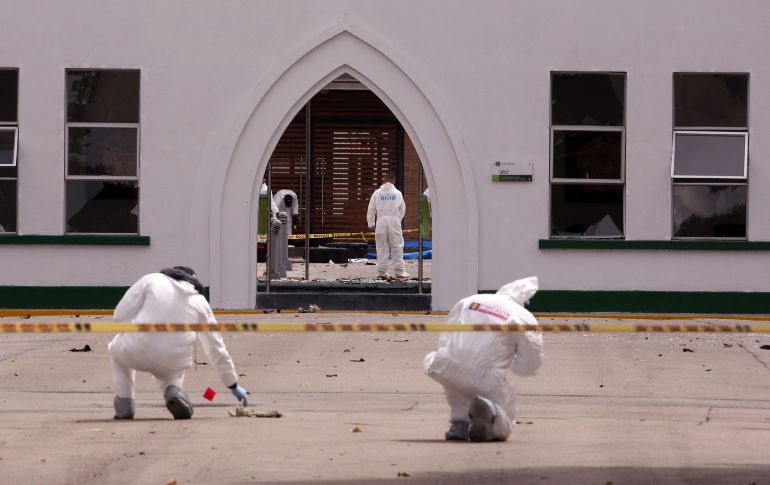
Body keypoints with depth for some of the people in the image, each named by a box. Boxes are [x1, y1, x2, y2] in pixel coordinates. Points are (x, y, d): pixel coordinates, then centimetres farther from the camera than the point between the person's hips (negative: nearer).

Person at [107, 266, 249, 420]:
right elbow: (216, 347, 22)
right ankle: (173, 390, 4)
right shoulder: (200, 301, 15)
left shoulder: (150, 280, 7)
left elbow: (121, 315, 2)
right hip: (172, 363, 2)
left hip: (136, 354, -2)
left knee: (117, 347, 34)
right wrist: (233, 385, 32)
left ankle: (125, 406, 22)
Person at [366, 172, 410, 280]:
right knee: (397, 247, 4)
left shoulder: (377, 193, 0)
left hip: (381, 222, 1)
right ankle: (400, 272, 1)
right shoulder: (397, 193, 1)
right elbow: (403, 209, 11)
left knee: (382, 248, 7)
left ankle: (381, 272, 5)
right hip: (394, 221, -1)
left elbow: (371, 209, 2)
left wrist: (371, 223, 12)